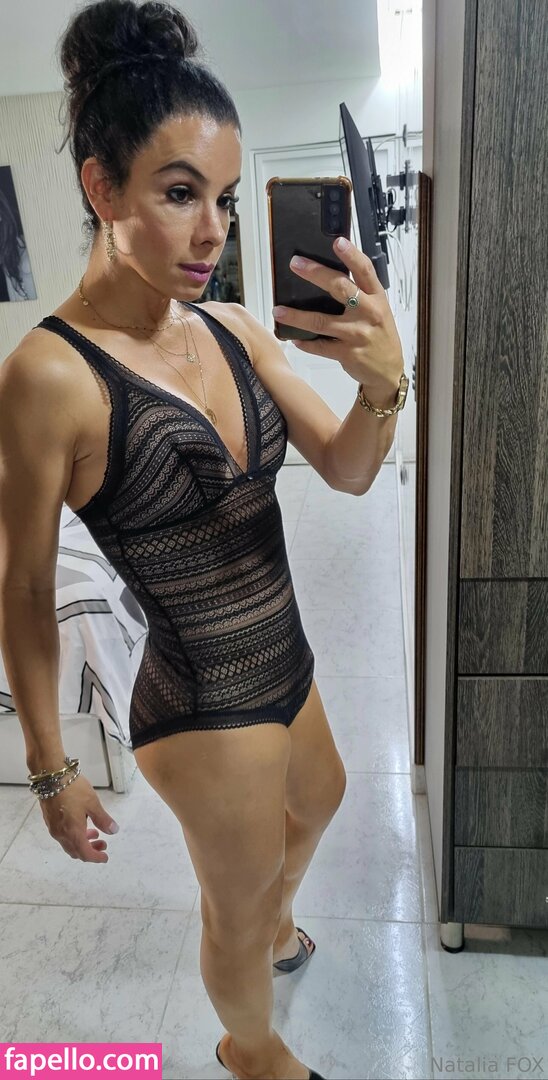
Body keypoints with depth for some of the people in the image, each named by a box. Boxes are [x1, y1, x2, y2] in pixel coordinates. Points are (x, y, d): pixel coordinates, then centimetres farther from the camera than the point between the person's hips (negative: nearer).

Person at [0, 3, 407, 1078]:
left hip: (282, 660, 8)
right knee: (236, 910, 21)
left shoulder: (237, 331, -6)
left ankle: (277, 925, 71)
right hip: (202, 701, -7)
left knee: (317, 804, 35)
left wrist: (383, 382, -26)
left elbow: (347, 472, -5)